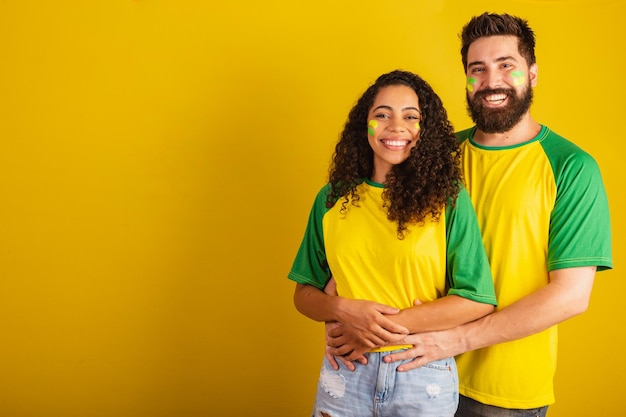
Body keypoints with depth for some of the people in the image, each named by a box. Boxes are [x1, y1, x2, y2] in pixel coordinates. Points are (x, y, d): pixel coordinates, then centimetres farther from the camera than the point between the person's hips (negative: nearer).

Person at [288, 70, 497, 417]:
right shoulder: (332, 199, 2)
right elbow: (305, 293, 6)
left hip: (423, 377, -2)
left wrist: (387, 325, -16)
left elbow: (479, 300, -11)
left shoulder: (449, 199, -6)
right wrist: (345, 310, -15)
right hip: (345, 372, 2)